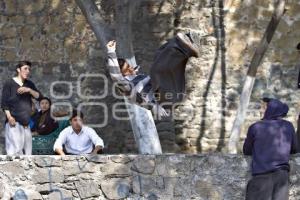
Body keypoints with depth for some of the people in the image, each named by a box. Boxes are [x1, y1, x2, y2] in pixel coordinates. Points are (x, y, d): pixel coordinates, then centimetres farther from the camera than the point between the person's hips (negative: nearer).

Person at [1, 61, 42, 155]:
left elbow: (39, 96, 6)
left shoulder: (29, 84, 15)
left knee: (27, 150, 1)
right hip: (14, 122, -6)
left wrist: (29, 90, -11)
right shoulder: (9, 83, -1)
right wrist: (9, 117, -16)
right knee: (15, 148, -16)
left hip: (25, 123, 6)